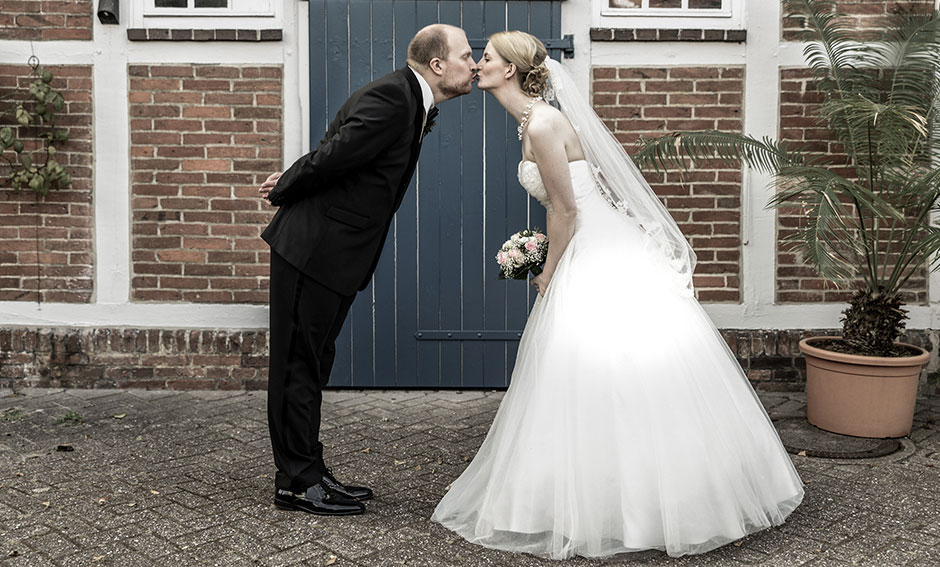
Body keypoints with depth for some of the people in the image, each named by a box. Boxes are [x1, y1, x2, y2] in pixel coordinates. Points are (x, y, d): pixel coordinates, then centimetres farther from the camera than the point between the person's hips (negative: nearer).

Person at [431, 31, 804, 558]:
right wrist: (556, 264, 18)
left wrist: (551, 273, -5)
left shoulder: (544, 124, -18)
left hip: (600, 266, -10)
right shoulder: (532, 120, 12)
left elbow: (565, 209, -16)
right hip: (593, 259, 10)